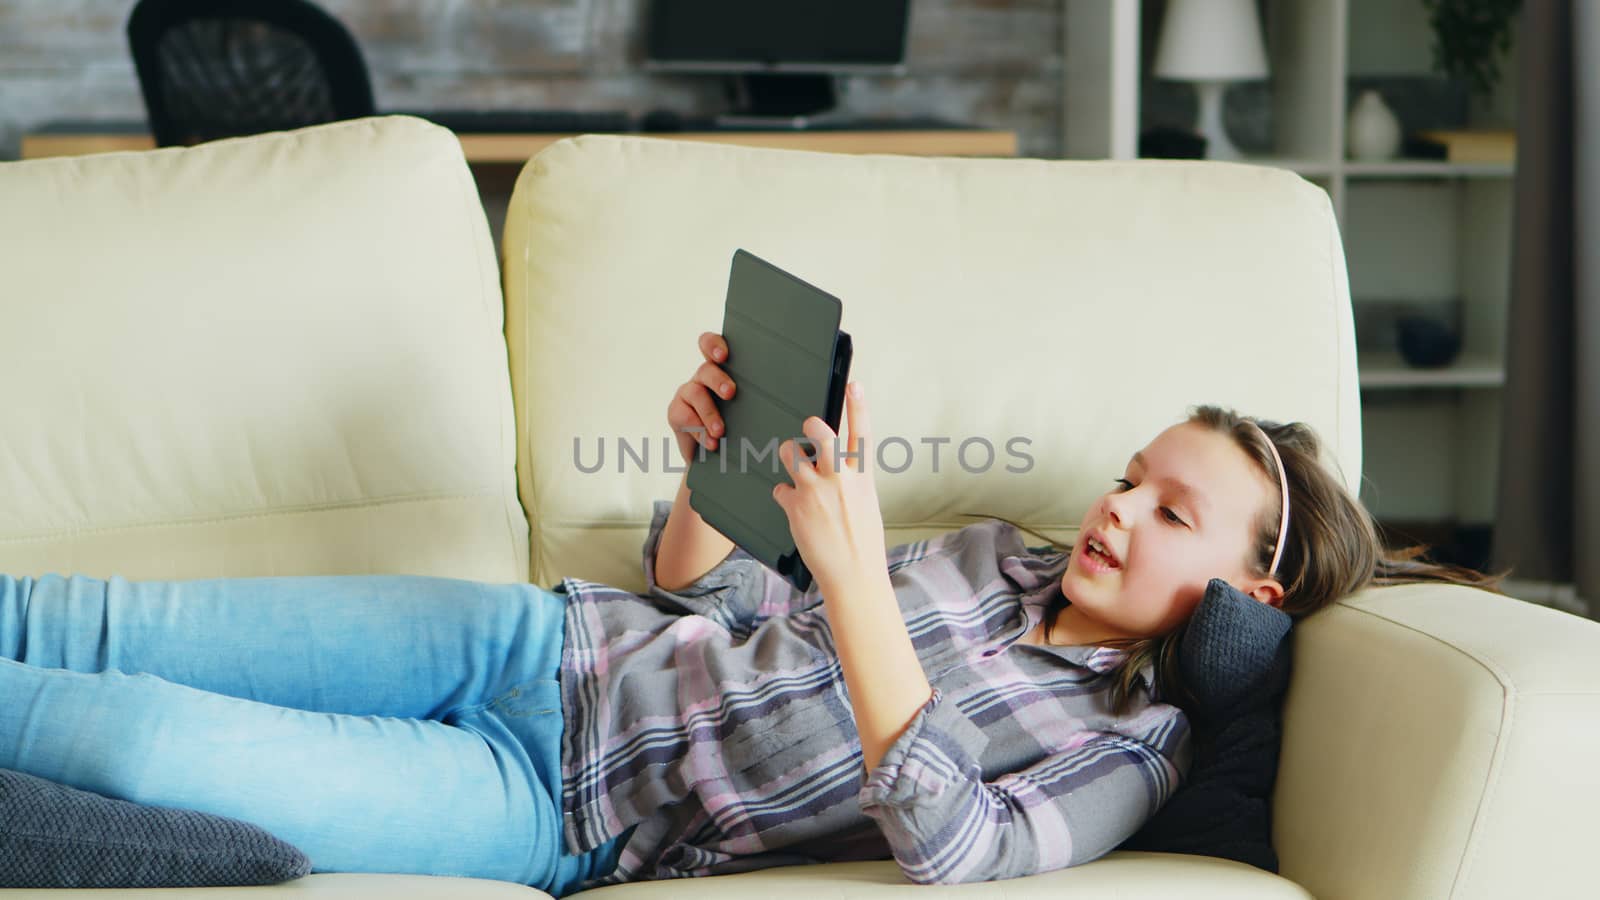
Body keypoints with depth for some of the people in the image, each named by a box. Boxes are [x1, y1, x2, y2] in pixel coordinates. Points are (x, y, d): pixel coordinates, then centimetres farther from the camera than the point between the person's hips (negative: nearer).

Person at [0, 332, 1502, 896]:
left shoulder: (1125, 749, -6)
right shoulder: (1000, 554, 13)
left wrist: (854, 582, -35)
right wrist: (712, 460, -6)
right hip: (544, 643, 6)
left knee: (143, 743, -20)